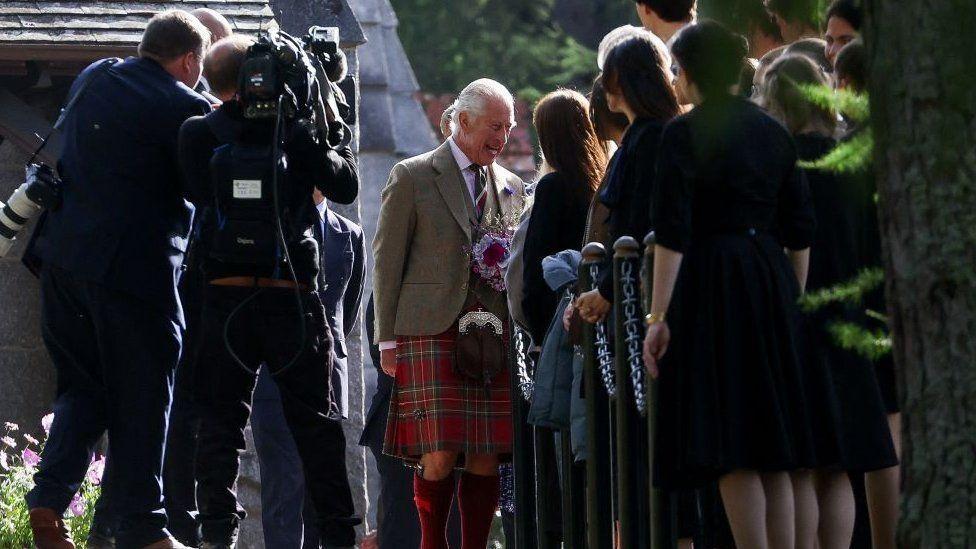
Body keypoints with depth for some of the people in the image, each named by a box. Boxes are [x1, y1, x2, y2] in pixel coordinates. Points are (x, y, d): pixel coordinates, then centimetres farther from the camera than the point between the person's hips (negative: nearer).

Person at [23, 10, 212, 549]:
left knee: (83, 386, 15)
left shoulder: (93, 80, 10)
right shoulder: (183, 108, -10)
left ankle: (49, 499, -3)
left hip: (64, 256, 6)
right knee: (140, 398, 4)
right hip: (133, 263, -6)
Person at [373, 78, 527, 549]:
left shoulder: (512, 189, 17)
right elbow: (387, 261, 3)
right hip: (430, 334, -4)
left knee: (486, 458, -3)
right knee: (439, 456, -11)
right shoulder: (413, 177, 4)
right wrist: (388, 339, -2)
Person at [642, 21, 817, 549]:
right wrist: (791, 302, 20)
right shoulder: (772, 131, 10)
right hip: (770, 284, 6)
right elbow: (800, 231, 12)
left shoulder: (684, 134, -8)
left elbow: (672, 234, -13)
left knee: (730, 451, -5)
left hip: (711, 286, -6)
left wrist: (658, 317, -12)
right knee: (772, 446, 11)